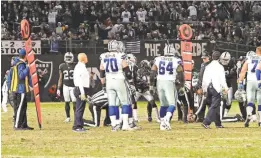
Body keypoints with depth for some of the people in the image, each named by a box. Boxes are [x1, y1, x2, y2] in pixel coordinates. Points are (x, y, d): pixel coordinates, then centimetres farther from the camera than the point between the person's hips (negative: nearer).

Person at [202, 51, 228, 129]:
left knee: (216, 105, 15)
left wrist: (204, 89, 20)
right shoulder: (219, 67, -6)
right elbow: (222, 79, -10)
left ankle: (218, 123, 19)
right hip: (216, 88, -7)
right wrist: (225, 88, -6)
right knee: (214, 106, -8)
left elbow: (204, 79, 13)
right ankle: (206, 122, -20)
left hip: (209, 88, 7)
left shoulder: (208, 67, 11)